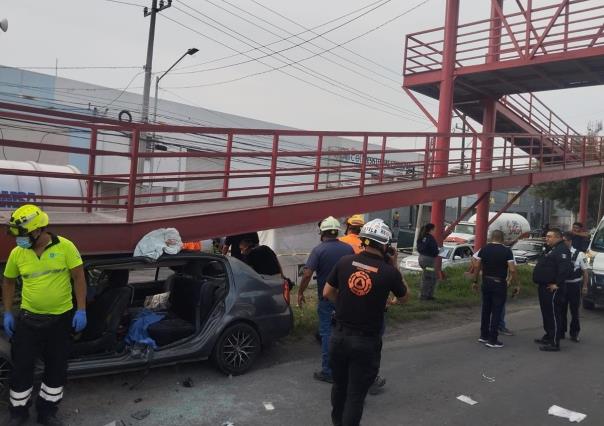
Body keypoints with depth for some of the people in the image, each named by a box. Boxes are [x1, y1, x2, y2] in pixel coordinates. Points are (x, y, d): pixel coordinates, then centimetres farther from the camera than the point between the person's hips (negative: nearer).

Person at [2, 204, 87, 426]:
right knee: (21, 367, 9)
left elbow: (79, 278, -8)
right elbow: (8, 282, 11)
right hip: (29, 318, 1)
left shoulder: (64, 246, -13)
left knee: (56, 367, 11)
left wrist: (81, 310, -11)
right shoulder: (17, 253, -4)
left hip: (61, 318, -1)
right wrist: (7, 313, 5)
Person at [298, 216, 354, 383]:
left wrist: (300, 293, -8)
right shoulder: (348, 249, -1)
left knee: (326, 332, 6)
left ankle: (327, 371, 10)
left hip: (326, 296, -4)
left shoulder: (319, 250, -14)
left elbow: (307, 274, -20)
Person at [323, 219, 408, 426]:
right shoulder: (389, 272, -13)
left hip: (339, 336, 4)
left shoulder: (344, 261, -6)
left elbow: (327, 293, 4)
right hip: (366, 341, -4)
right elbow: (403, 298, 7)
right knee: (356, 393, 9)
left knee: (339, 384, 24)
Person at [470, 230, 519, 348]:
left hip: (486, 283, 4)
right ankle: (492, 340, 3)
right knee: (496, 312, 1)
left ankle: (484, 336, 24)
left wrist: (475, 281, 8)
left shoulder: (484, 249, 1)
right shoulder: (507, 251, -8)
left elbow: (476, 266, -1)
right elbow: (512, 270, -14)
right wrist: (517, 285, -5)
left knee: (486, 309, 15)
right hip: (500, 284, -4)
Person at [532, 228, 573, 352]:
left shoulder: (562, 250, -15)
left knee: (553, 314, -7)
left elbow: (566, 269, -26)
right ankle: (548, 337, 31)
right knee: (546, 313, 19)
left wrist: (557, 284, -23)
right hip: (545, 287, 11)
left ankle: (554, 343, -4)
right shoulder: (552, 250, 19)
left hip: (552, 289, -11)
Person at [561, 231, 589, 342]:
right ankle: (561, 332, 23)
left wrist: (584, 286, -3)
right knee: (561, 310, 10)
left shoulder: (579, 254, -7)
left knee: (574, 311, 7)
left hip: (574, 286, -2)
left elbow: (585, 271, -2)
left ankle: (574, 333, 19)